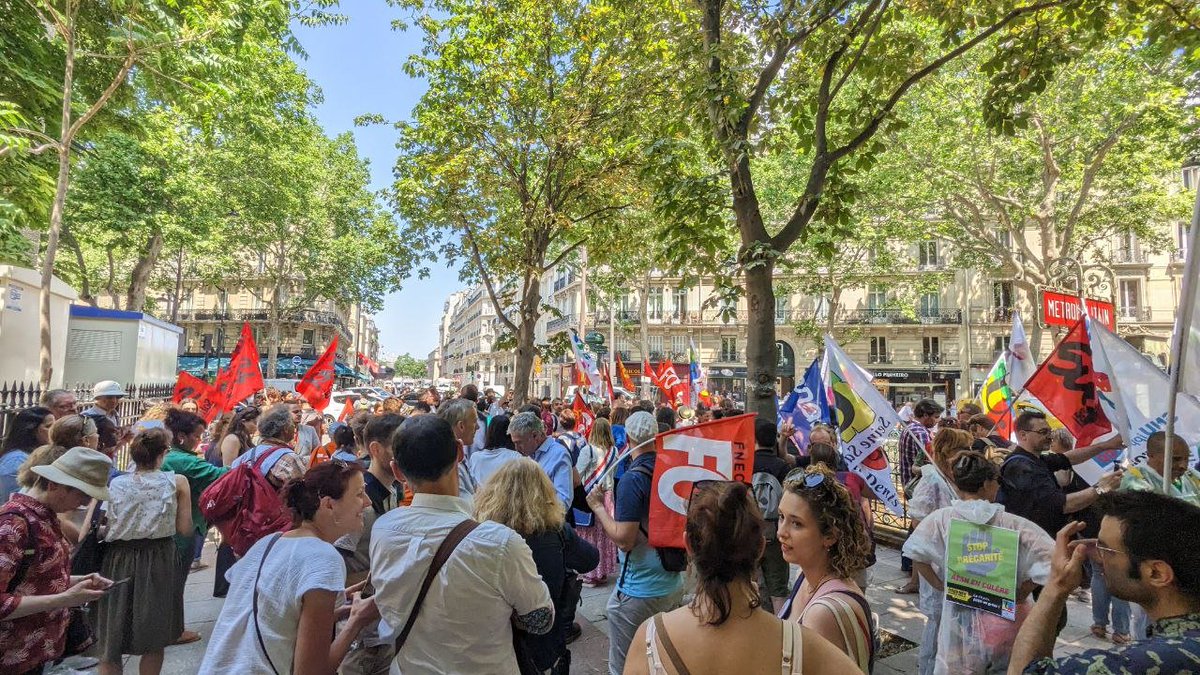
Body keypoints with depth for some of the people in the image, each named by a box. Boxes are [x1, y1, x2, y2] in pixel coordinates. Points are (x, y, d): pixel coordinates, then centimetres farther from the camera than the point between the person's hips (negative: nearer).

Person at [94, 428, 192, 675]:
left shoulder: (113, 483, 1)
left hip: (118, 558, 3)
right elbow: (184, 529, -6)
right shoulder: (177, 482, -7)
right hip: (158, 560, -2)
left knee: (110, 640, 17)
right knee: (154, 640, 14)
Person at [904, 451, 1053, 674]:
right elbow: (1050, 555, -16)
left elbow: (915, 550, -17)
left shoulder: (941, 518, -11)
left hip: (960, 617, -1)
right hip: (1005, 619, 1)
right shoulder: (1011, 523, -11)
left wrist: (942, 587, -3)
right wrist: (1021, 593, -5)